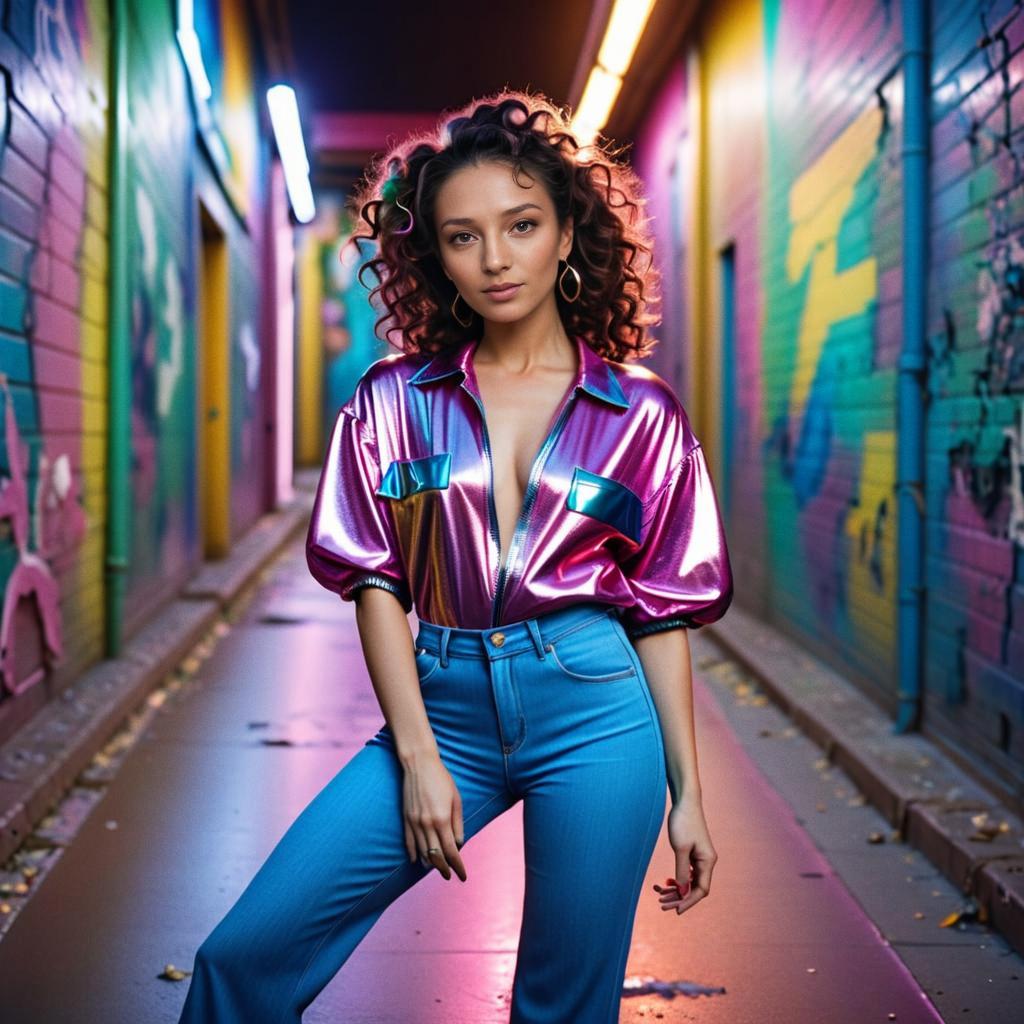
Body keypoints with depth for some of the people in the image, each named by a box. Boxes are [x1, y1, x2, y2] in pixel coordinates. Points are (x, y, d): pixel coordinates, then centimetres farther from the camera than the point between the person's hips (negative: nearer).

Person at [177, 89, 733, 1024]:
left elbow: (662, 609, 5)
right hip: (444, 708, 1)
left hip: (594, 708, -1)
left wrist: (688, 795, 5)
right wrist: (419, 758, -7)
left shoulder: (641, 413, 4)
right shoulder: (395, 402, 6)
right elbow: (377, 585, 2)